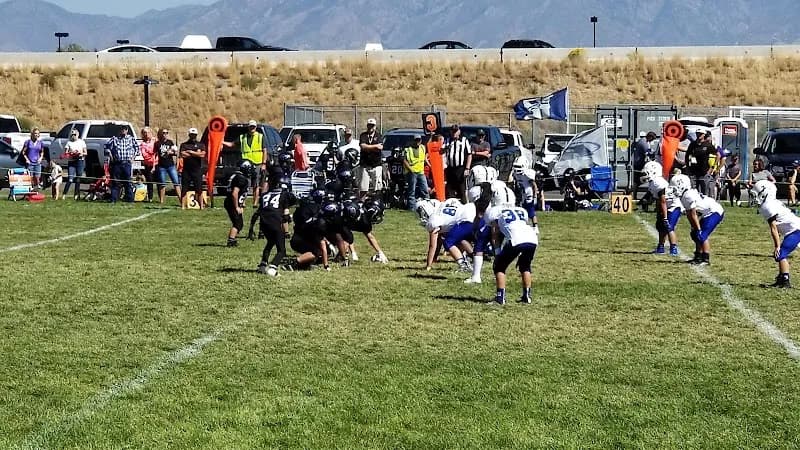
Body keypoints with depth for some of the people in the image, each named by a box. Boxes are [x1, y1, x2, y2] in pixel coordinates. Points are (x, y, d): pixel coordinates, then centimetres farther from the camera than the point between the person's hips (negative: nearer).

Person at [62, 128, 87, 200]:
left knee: (78, 179, 3)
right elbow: (65, 153, 4)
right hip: (71, 162, -1)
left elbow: (85, 153, 10)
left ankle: (77, 195, 12)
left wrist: (81, 154, -10)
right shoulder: (69, 143, 7)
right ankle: (64, 194, -9)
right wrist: (70, 154, -17)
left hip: (80, 161, 1)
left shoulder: (81, 142, 9)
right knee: (70, 179, -11)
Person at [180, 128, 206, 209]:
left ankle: (201, 205, 5)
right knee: (184, 189, 2)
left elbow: (202, 155, -9)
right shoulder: (184, 145, 8)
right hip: (186, 170, 0)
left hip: (197, 170, 0)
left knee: (199, 189, 0)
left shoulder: (200, 144, 9)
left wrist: (190, 152, -6)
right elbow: (183, 155, -9)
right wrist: (196, 153, -5)